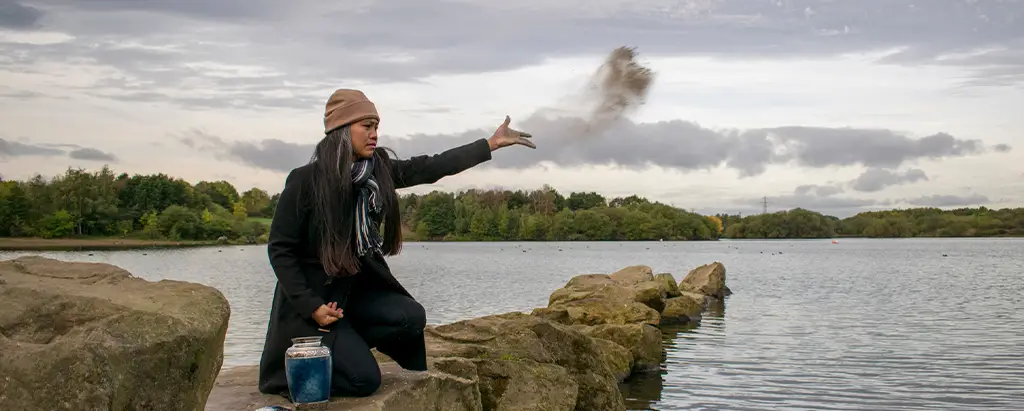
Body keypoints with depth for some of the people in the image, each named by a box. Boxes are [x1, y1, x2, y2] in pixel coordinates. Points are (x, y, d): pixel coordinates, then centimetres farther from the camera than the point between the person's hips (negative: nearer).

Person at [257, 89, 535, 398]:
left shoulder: (377, 170, -2)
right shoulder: (305, 180, -18)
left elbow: (430, 168, 0)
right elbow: (280, 249, -14)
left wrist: (491, 143, -3)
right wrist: (311, 307, -20)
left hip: (358, 289, 6)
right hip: (312, 295, -6)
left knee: (411, 317, -19)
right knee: (363, 379, -17)